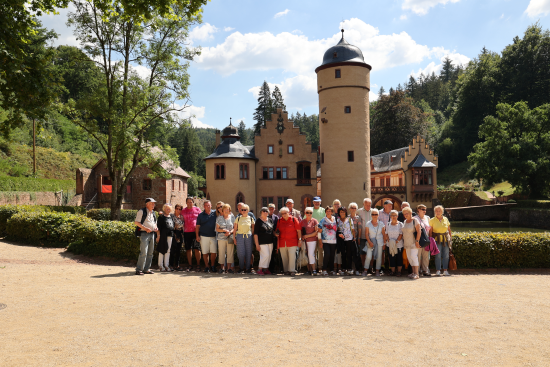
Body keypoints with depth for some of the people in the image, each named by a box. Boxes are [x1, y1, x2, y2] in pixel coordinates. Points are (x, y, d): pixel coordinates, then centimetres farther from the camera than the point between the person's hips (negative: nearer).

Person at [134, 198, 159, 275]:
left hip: (152, 233, 8)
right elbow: (136, 222, -9)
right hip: (144, 234, -7)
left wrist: (156, 228, 7)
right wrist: (145, 228, -19)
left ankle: (146, 269, 16)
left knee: (150, 253, 8)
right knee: (143, 252, -13)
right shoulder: (141, 211, -4)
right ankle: (139, 270, -6)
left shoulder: (153, 213, 17)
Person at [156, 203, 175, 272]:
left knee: (168, 251, 8)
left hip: (170, 235, 5)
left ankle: (166, 265, 14)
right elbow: (158, 226, -6)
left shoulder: (172, 216, 14)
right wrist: (158, 235, -11)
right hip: (163, 235, -5)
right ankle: (160, 266, 6)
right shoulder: (161, 217, -2)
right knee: (162, 250, -1)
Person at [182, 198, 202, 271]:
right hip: (187, 232, 3)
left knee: (197, 248, -3)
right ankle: (190, 265, 12)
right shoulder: (183, 211, 12)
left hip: (196, 231, -3)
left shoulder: (197, 210, 6)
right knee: (188, 249, 5)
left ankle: (198, 265, 3)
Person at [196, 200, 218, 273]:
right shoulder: (201, 215, 5)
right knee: (205, 253, 2)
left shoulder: (215, 213, 5)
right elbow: (197, 226, 7)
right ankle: (207, 266, 14)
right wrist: (197, 236, 0)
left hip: (213, 236, 0)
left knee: (214, 252, 1)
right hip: (204, 236, 0)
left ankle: (212, 266, 16)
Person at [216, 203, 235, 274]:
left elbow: (235, 227, 8)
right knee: (221, 253, 0)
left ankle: (229, 268, 8)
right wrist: (224, 230, -12)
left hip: (230, 238, 1)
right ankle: (222, 267, 10)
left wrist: (230, 232, -10)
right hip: (221, 237, -1)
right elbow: (217, 229, 3)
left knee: (230, 253, 0)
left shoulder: (232, 217, 8)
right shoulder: (219, 218, 5)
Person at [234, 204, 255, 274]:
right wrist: (234, 238, 1)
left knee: (248, 253, 2)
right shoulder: (238, 218, 6)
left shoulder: (250, 218, 7)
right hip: (240, 236, -1)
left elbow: (253, 229, 10)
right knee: (241, 253, -3)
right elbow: (235, 229, 7)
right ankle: (242, 269, 9)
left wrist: (253, 236, 1)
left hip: (248, 236, 1)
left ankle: (248, 268, 12)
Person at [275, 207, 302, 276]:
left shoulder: (294, 219, 0)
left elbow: (298, 230, 0)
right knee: (284, 257, 6)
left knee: (292, 256, -10)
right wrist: (276, 234, 0)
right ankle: (286, 270, 16)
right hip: (282, 243, 4)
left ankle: (292, 270, -4)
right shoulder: (279, 221, 9)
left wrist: (299, 239, -4)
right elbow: (277, 230, 21)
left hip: (292, 242, -4)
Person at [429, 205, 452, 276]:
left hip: (445, 239, 3)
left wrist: (450, 237, 11)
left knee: (446, 255, 2)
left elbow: (449, 229, 16)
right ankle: (438, 271, 0)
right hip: (437, 239, -3)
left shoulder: (446, 219, 10)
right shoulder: (432, 220, 2)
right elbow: (430, 231, -1)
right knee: (438, 255, -5)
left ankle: (445, 270, 9)